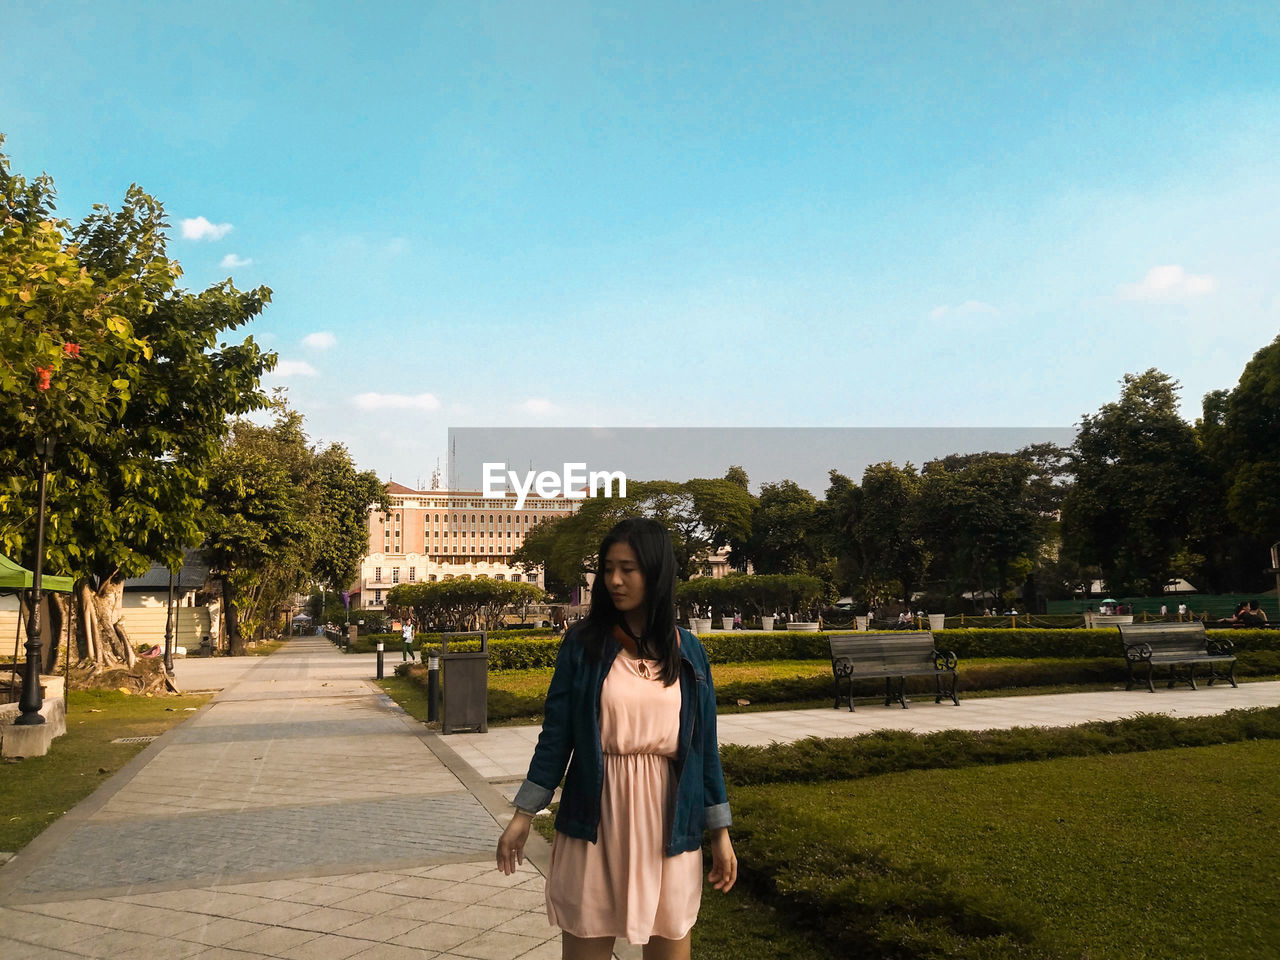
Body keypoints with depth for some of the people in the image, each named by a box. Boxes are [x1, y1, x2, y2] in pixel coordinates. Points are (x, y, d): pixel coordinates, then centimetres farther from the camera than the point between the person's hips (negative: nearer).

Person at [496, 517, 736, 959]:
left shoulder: (688, 652, 2)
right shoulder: (582, 643, -3)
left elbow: (704, 745, 6)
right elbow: (556, 734, 0)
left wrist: (720, 833, 8)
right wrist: (522, 816, 0)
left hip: (668, 823, 2)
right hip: (596, 822, -1)